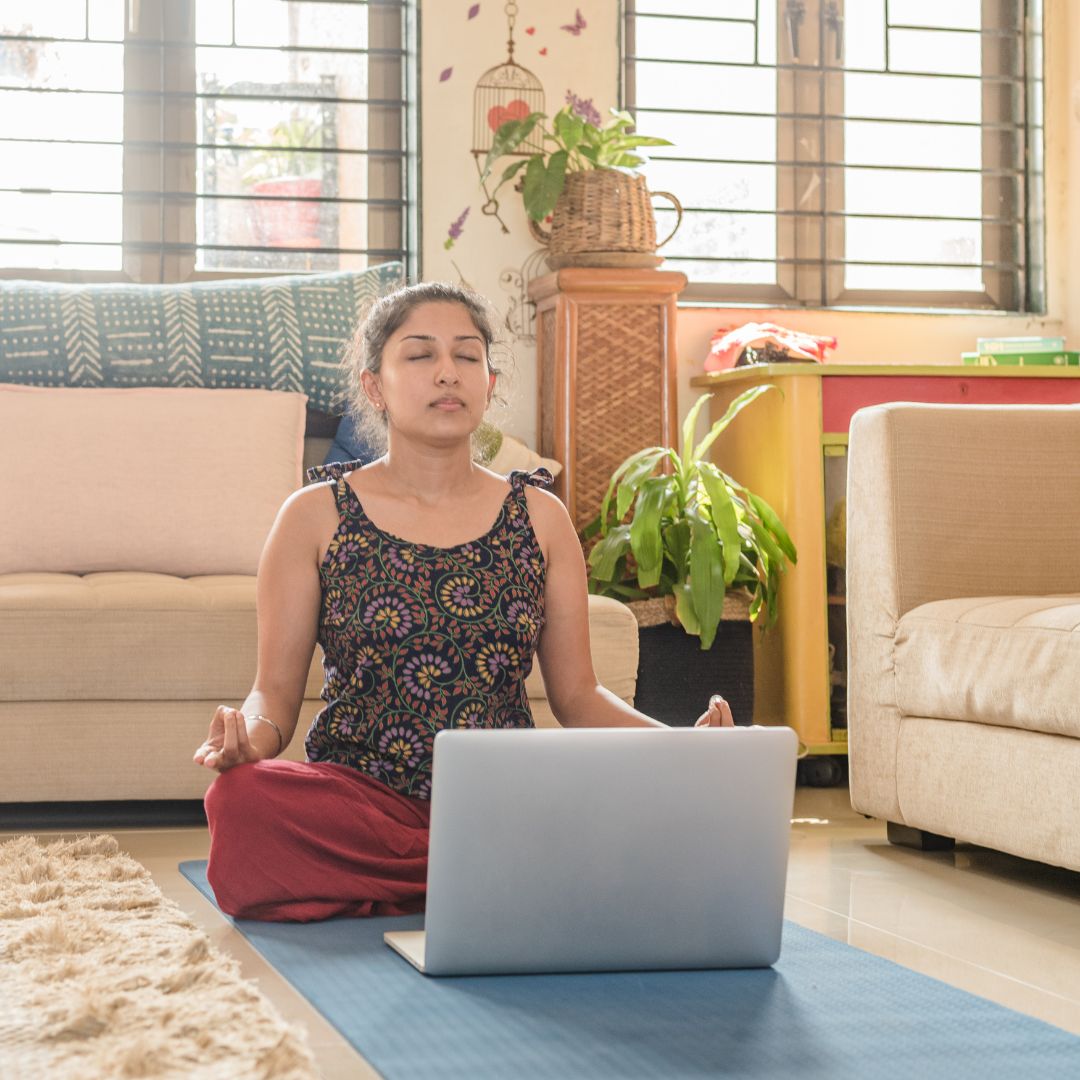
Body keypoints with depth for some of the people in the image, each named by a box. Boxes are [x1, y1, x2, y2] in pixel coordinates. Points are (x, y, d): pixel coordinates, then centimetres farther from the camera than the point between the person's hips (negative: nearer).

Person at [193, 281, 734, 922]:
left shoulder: (539, 517, 11)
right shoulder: (317, 517, 6)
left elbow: (578, 695, 12)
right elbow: (277, 690, 4)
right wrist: (250, 736, -20)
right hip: (359, 794, -1)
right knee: (245, 802, -36)